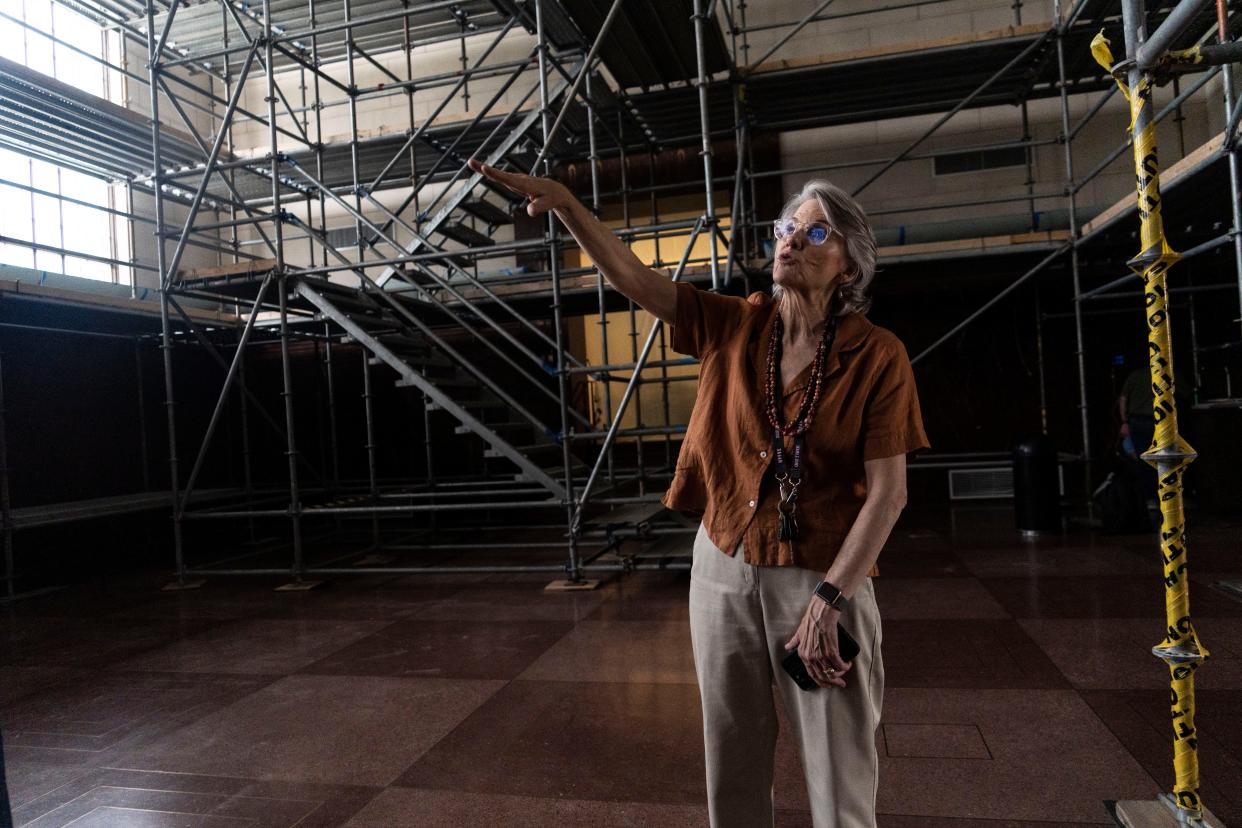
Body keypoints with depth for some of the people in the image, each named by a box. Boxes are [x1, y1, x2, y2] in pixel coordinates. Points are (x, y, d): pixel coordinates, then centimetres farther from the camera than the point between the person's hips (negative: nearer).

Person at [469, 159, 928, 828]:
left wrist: (828, 601, -17)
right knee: (732, 767, 18)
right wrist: (565, 203, -19)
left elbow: (887, 493, -11)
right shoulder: (734, 327, 0)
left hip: (821, 579, -3)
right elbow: (630, 275, -5)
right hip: (724, 566, 3)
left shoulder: (877, 357, -10)